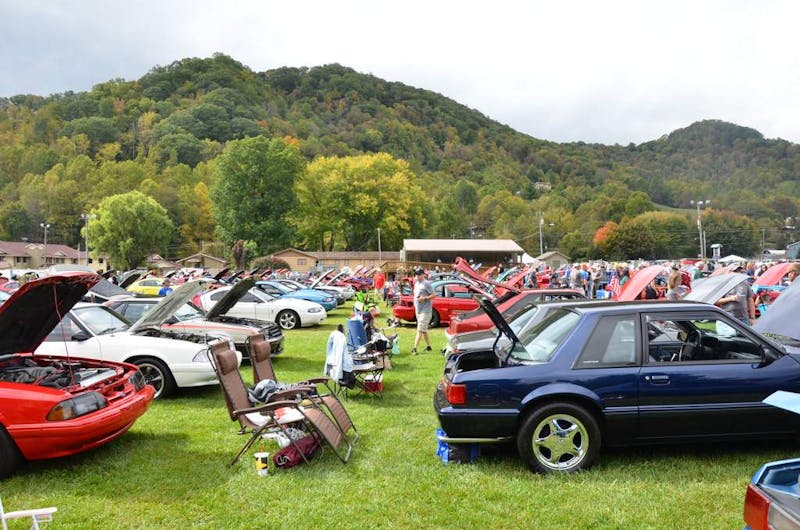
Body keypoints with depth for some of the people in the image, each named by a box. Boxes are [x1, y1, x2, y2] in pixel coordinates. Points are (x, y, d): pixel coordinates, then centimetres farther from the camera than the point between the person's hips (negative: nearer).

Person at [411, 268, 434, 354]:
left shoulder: (427, 284, -11)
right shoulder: (416, 283, 13)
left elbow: (433, 295, -12)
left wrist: (424, 298, -23)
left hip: (425, 310, -9)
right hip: (418, 309, 9)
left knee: (420, 330, -11)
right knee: (424, 329, 16)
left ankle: (414, 348, -16)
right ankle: (428, 346, 27)